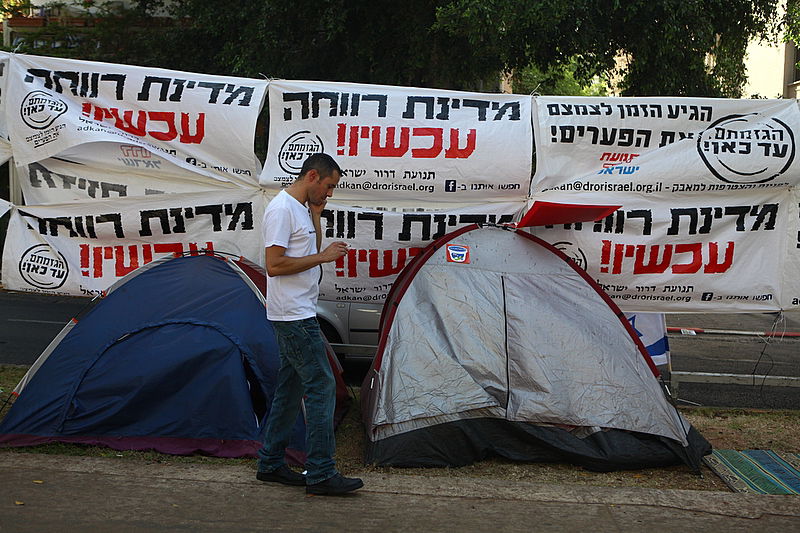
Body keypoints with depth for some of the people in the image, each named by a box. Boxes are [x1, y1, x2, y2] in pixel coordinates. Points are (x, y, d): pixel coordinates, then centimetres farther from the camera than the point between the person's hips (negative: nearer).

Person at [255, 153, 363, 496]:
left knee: (290, 388, 14)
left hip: (297, 315, 10)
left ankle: (270, 464, 23)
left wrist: (316, 217, 9)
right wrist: (323, 257, -17)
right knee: (322, 387, -10)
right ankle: (321, 474, -7)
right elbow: (274, 265, -21)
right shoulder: (282, 209, -15)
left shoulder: (303, 208, 15)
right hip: (293, 316, -10)